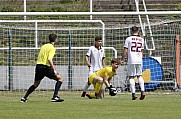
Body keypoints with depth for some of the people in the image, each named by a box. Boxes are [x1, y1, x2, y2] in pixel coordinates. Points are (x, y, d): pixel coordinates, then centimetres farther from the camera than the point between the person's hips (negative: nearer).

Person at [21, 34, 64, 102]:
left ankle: (24, 98, 18)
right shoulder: (52, 48, -7)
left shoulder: (44, 46, 17)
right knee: (60, 79, 2)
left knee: (35, 84, 22)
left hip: (38, 66, 7)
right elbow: (49, 59, -19)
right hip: (45, 67, -7)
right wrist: (54, 70, -22)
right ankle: (55, 97, -10)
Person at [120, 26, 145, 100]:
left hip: (131, 61, -3)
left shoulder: (129, 39, -3)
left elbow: (125, 50, -4)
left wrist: (122, 59, 4)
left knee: (131, 77, 2)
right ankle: (142, 91, 0)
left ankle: (133, 94, -6)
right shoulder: (141, 40, 8)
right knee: (139, 76, 14)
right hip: (139, 61, 3)